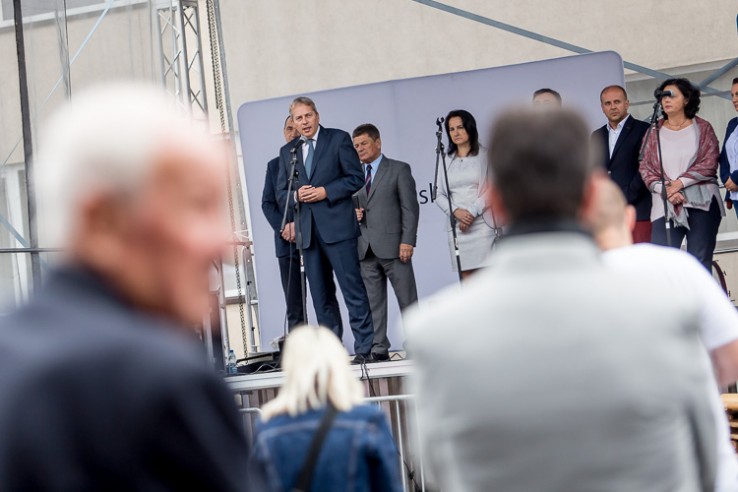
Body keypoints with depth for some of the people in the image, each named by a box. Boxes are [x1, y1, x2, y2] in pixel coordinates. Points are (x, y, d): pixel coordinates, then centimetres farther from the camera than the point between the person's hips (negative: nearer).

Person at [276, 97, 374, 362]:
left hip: (337, 226, -5)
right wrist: (297, 195, -6)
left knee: (353, 290, -6)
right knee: (321, 296, 7)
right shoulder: (287, 151, 15)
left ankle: (364, 348, -4)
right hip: (308, 230, 5)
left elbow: (356, 178, -2)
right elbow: (282, 192, 15)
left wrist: (326, 192, -13)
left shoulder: (339, 139, 3)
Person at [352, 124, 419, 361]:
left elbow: (410, 208, -3)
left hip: (393, 246, -4)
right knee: (373, 303, 3)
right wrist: (353, 214, 1)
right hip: (366, 249, 5)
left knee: (407, 300, -1)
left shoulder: (399, 170, 4)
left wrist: (407, 241, -12)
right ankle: (378, 349, 6)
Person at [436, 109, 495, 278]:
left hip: (482, 224, -3)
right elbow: (439, 195, 11)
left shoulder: (485, 156, 3)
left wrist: (472, 212, -11)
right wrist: (456, 211, -7)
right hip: (457, 228, 3)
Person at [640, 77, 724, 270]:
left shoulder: (702, 128, 8)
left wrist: (680, 183, -11)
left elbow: (709, 163, -2)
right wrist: (664, 189, -11)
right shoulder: (654, 132, 11)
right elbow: (645, 168, 6)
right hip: (665, 205, 1)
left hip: (701, 202, -1)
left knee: (700, 261, -2)